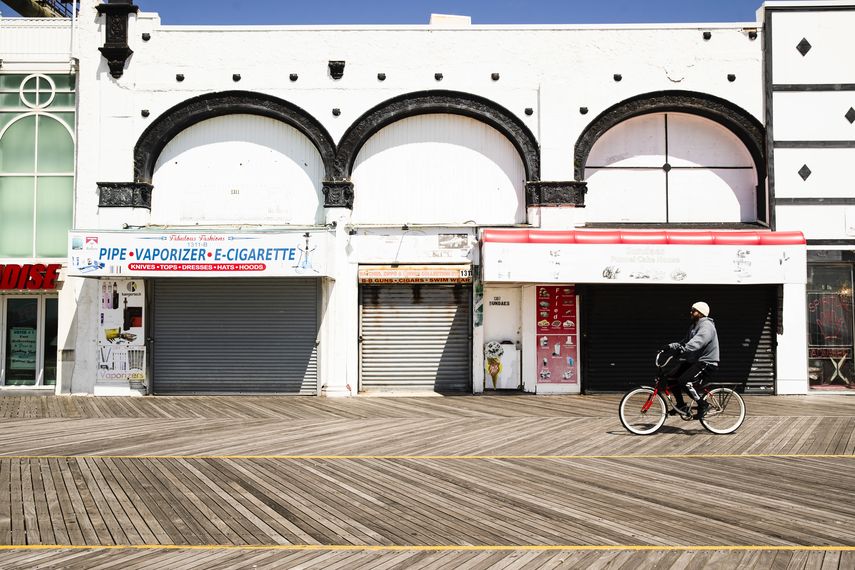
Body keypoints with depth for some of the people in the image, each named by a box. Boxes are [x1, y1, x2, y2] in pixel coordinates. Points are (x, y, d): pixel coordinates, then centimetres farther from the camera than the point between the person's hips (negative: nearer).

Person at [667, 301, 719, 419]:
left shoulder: (707, 326, -17)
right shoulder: (694, 326, 16)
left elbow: (696, 342, -33)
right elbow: (685, 341, 13)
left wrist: (683, 349, -45)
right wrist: (672, 346, -2)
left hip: (707, 363, -10)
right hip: (694, 361, 10)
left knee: (684, 381, -25)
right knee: (673, 378, -2)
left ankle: (702, 405, -10)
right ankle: (681, 405, 11)